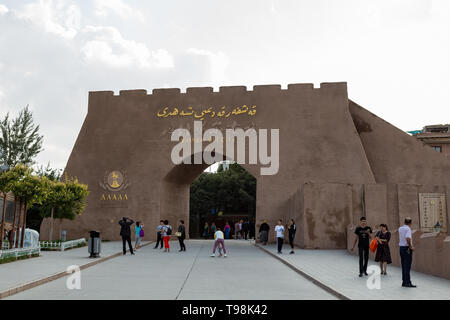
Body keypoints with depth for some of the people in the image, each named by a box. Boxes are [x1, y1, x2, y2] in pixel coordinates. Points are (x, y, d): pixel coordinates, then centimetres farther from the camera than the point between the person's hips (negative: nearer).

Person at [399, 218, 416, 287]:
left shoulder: (400, 228, 11)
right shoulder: (408, 229, -12)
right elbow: (408, 238, -27)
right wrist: (411, 246, -16)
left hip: (401, 247, 8)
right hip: (407, 248, -7)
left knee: (403, 266, 11)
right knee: (407, 266, -6)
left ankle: (404, 282, 14)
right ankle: (407, 282, -6)